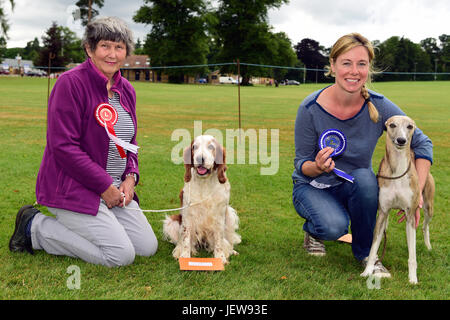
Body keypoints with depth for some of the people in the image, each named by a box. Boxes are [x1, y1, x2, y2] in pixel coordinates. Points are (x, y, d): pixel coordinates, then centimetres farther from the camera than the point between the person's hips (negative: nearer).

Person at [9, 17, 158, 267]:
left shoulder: (126, 90, 10)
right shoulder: (71, 83, -15)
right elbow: (63, 146, -20)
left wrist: (130, 177, 0)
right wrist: (104, 185, -18)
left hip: (114, 188, 8)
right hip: (72, 188, -8)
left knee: (148, 247, 0)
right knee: (121, 255, -15)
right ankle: (35, 226, 0)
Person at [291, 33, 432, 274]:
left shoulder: (379, 106, -16)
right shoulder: (311, 108, -21)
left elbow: (422, 144, -6)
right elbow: (301, 163, -11)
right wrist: (318, 167, -35)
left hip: (357, 188, 2)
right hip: (313, 188, -2)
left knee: (365, 178, -33)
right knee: (334, 226, -32)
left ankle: (365, 252, -8)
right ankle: (313, 230, 8)